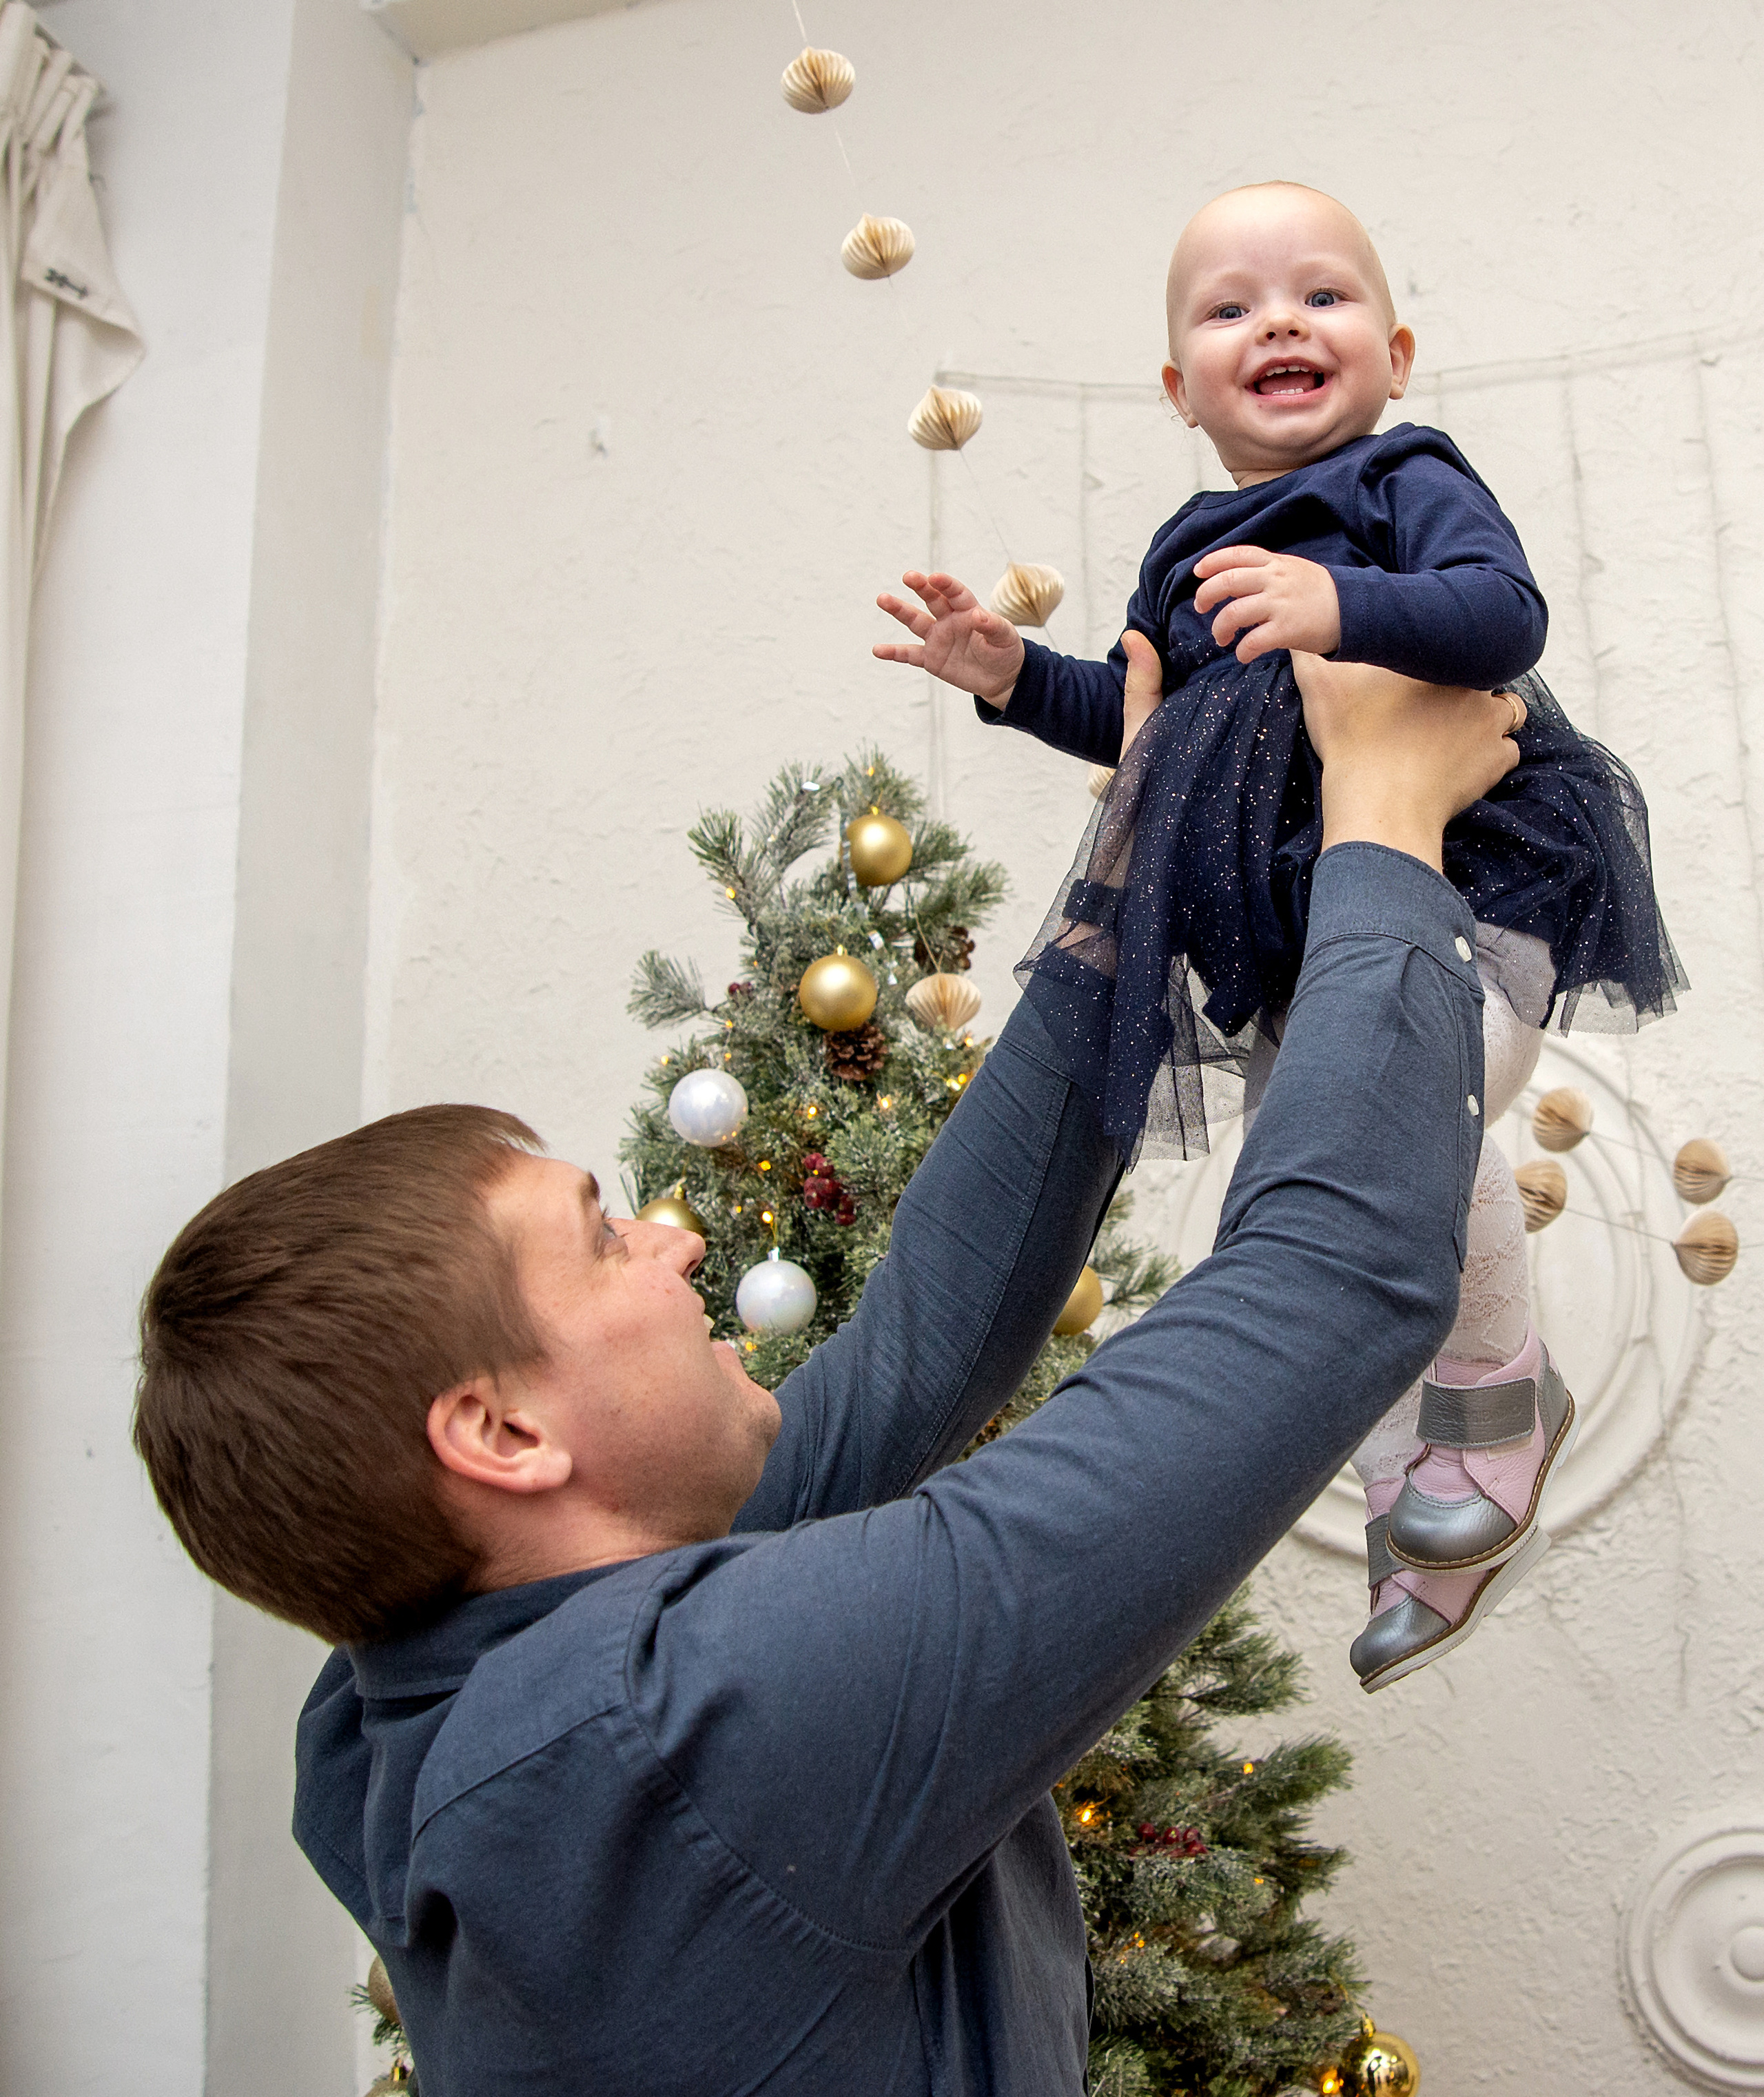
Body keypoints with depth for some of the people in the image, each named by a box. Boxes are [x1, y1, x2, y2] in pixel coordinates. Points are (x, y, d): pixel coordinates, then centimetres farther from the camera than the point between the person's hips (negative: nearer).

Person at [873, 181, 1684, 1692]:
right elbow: (1140, 721, 27)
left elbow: (1505, 610, -18)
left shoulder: (1408, 479, 0)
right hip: (1290, 925, 7)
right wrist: (1013, 676, 14)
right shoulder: (1190, 552, 18)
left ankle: (1499, 1397, -4)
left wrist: (1343, 607, -34)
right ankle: (1424, 1527, 26)